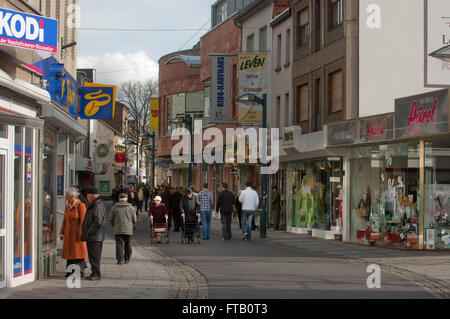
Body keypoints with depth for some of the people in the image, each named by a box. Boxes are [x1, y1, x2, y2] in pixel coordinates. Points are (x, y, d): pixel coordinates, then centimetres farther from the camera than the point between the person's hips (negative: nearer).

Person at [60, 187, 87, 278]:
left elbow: (83, 221, -15)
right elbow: (65, 221, 14)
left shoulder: (81, 206, -11)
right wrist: (62, 233, 11)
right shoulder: (67, 207, 11)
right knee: (69, 253, 9)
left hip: (77, 234, -7)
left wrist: (81, 234, -18)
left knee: (78, 253, -5)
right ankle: (70, 271, 15)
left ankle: (80, 273, -2)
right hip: (68, 234, 7)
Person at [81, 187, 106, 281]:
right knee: (91, 256, 13)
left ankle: (97, 274, -5)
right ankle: (94, 273, 18)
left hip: (96, 237, -10)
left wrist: (87, 233, -19)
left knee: (95, 256, -8)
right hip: (90, 237, 10)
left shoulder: (98, 206, -15)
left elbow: (98, 222, -23)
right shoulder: (92, 206, 19)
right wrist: (85, 234, 18)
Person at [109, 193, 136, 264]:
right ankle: (127, 259, 20)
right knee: (128, 245, 13)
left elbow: (110, 219, 3)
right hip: (128, 230, 0)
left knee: (119, 245, -1)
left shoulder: (114, 208, 2)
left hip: (118, 230, 0)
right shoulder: (131, 208, 1)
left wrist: (114, 226, 19)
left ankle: (120, 259, -11)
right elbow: (134, 220, 3)